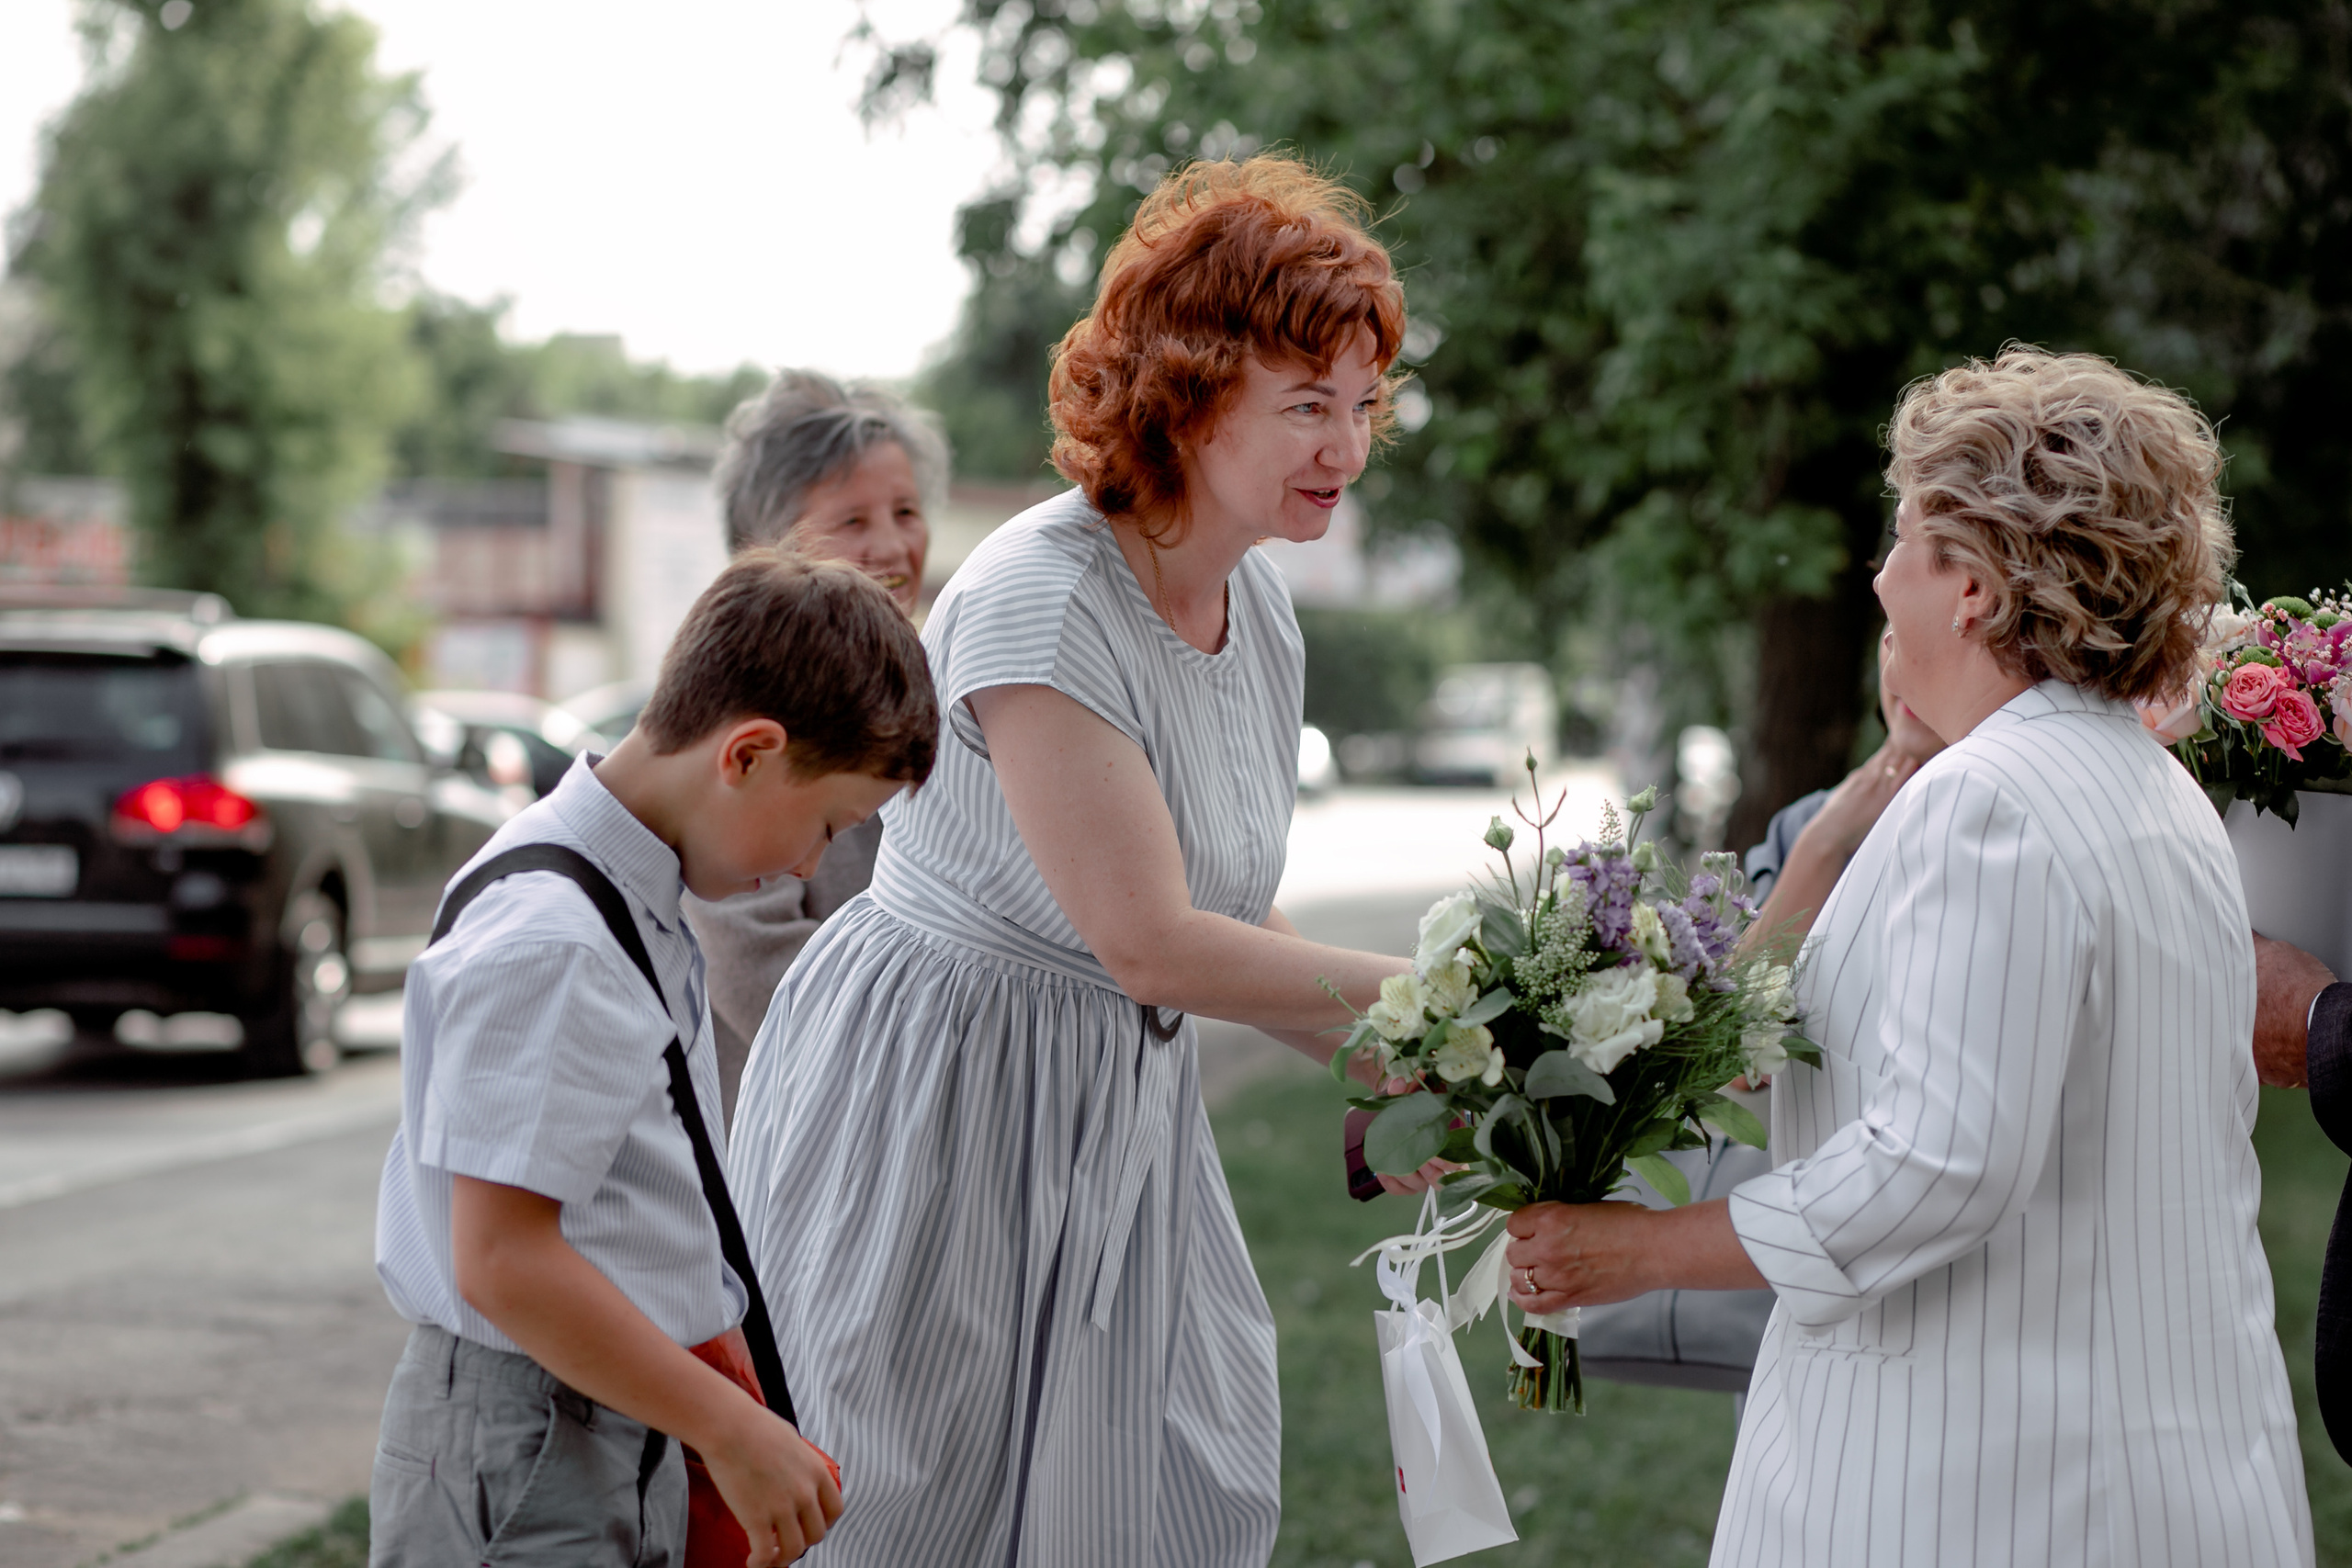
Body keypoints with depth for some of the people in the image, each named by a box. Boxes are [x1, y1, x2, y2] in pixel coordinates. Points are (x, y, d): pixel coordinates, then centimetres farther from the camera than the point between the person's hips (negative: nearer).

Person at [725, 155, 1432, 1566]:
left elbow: (1225, 919, 10)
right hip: (936, 1115, -8)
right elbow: (1150, 942, -26)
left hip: (1120, 1119, 8)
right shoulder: (1040, 606, -23)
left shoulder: (1259, 608, 4)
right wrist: (1421, 993, -20)